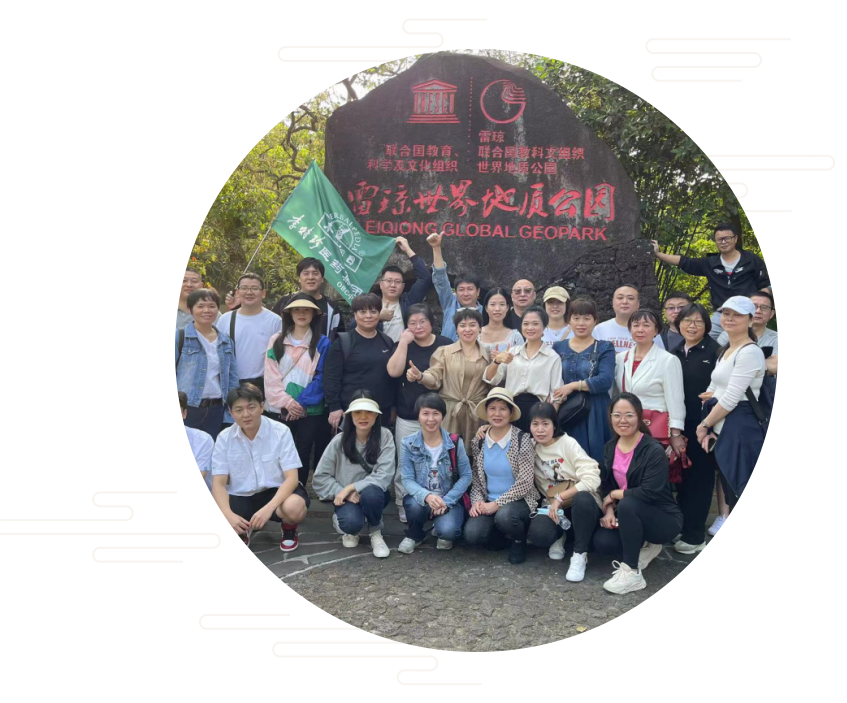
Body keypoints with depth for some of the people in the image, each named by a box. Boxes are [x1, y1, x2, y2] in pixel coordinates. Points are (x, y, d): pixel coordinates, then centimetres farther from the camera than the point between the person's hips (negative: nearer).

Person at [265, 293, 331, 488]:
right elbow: (270, 376, 2)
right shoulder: (276, 341, 9)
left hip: (310, 412, -1)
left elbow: (321, 378, -4)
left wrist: (301, 402, -13)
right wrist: (287, 401, -10)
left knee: (302, 457, 4)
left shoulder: (322, 343, 3)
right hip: (278, 411, 2)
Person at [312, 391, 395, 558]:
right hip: (346, 497, 0)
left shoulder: (385, 436, -12)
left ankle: (375, 532, -4)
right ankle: (350, 529, 8)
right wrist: (344, 492, -19)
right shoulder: (339, 441, -9)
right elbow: (320, 478, -6)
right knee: (351, 522, -33)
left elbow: (385, 475, -21)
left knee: (371, 492, -36)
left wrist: (351, 487, -24)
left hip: (373, 494, 0)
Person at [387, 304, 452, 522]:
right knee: (406, 463, 4)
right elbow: (394, 371, -11)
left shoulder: (445, 345, 3)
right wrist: (404, 342, -13)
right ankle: (403, 508, 16)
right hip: (408, 416, 0)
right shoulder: (403, 345, 6)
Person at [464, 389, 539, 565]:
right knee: (471, 535, -21)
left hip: (518, 501, -4)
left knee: (504, 516, -37)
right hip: (488, 502, 4)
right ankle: (508, 535, 11)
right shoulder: (479, 442, 3)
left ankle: (519, 540, 0)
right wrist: (477, 501, -8)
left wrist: (497, 504, -18)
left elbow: (525, 482, -15)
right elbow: (476, 478, 11)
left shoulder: (522, 439, -12)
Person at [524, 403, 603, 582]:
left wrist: (559, 498, -21)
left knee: (583, 499, -40)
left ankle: (580, 554, -17)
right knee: (538, 534, -30)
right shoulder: (531, 447, 2)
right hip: (553, 506, 3)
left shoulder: (568, 443, -10)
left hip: (580, 502, -3)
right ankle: (559, 536, 9)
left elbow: (592, 479, -20)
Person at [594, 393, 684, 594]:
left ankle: (632, 573, -22)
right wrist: (609, 509, -14)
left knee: (627, 504, -35)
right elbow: (606, 485, 5)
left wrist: (614, 495, -16)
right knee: (601, 542, -22)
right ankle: (643, 546, 10)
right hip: (630, 516, 6)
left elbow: (649, 492, -28)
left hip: (664, 519, -6)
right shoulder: (610, 447, 1)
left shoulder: (654, 450, -20)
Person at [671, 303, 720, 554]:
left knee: (699, 477, 4)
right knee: (682, 475, 14)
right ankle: (681, 527, 28)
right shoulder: (675, 353, 10)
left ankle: (694, 536, 14)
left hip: (702, 424, -6)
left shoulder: (714, 351, -9)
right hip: (680, 424, 6)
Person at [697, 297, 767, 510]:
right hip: (723, 432, 9)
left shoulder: (749, 352, -13)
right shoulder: (726, 351, 16)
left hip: (741, 432, -9)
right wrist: (709, 429, 0)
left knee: (743, 494, -6)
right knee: (732, 494, 13)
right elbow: (715, 392, 13)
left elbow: (730, 398, -17)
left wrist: (704, 425, -6)